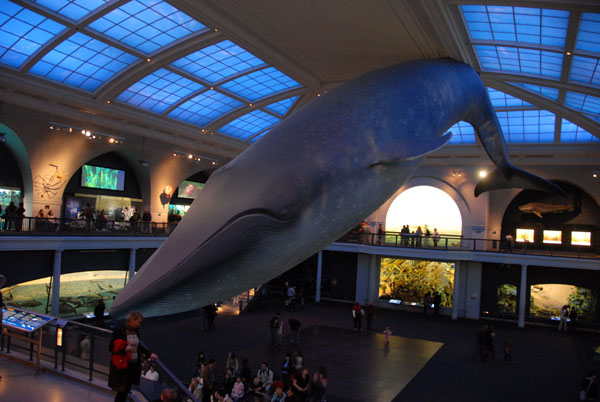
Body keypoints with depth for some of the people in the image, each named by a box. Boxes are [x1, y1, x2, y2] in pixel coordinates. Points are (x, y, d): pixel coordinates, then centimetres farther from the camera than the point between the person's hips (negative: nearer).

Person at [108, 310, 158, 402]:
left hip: (134, 364, 6)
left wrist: (149, 354, 15)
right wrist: (125, 349, -23)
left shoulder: (136, 331, 5)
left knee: (127, 389, 11)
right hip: (122, 365, -6)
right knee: (122, 389, -2)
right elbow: (111, 347, -9)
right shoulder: (119, 331, -13)